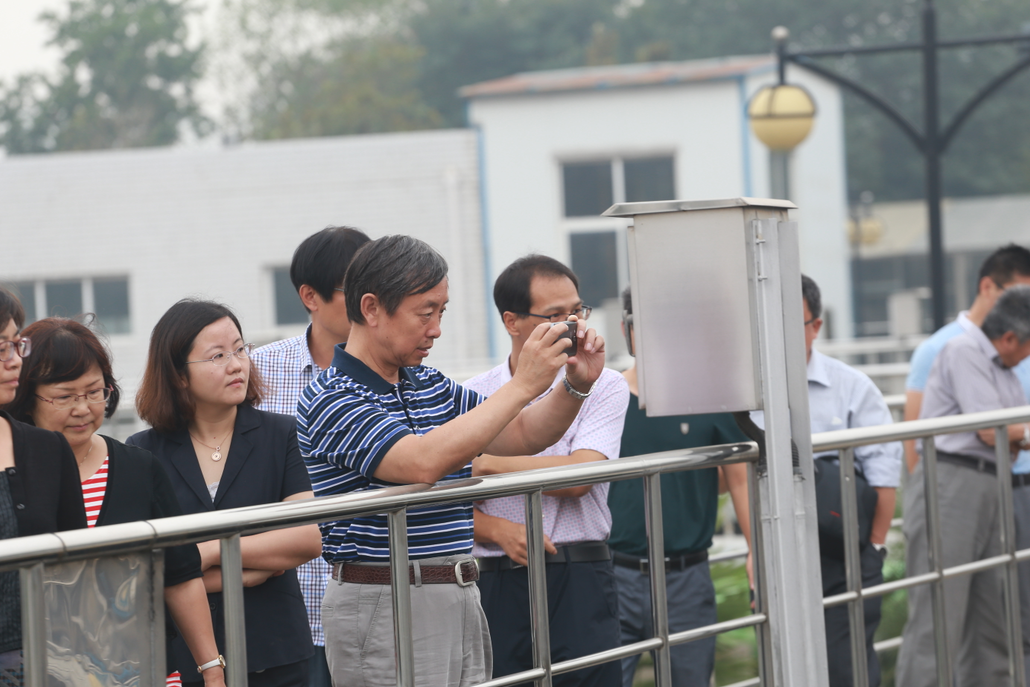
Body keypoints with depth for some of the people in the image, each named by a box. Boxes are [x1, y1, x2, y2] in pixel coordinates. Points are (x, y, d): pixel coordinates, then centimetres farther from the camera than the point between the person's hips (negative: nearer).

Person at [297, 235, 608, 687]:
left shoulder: (429, 386, 15)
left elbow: (523, 437, 20)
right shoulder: (331, 400, -12)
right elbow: (424, 462, -27)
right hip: (385, 606, -8)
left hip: (459, 599, 8)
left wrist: (576, 386, 0)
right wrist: (522, 385, -25)